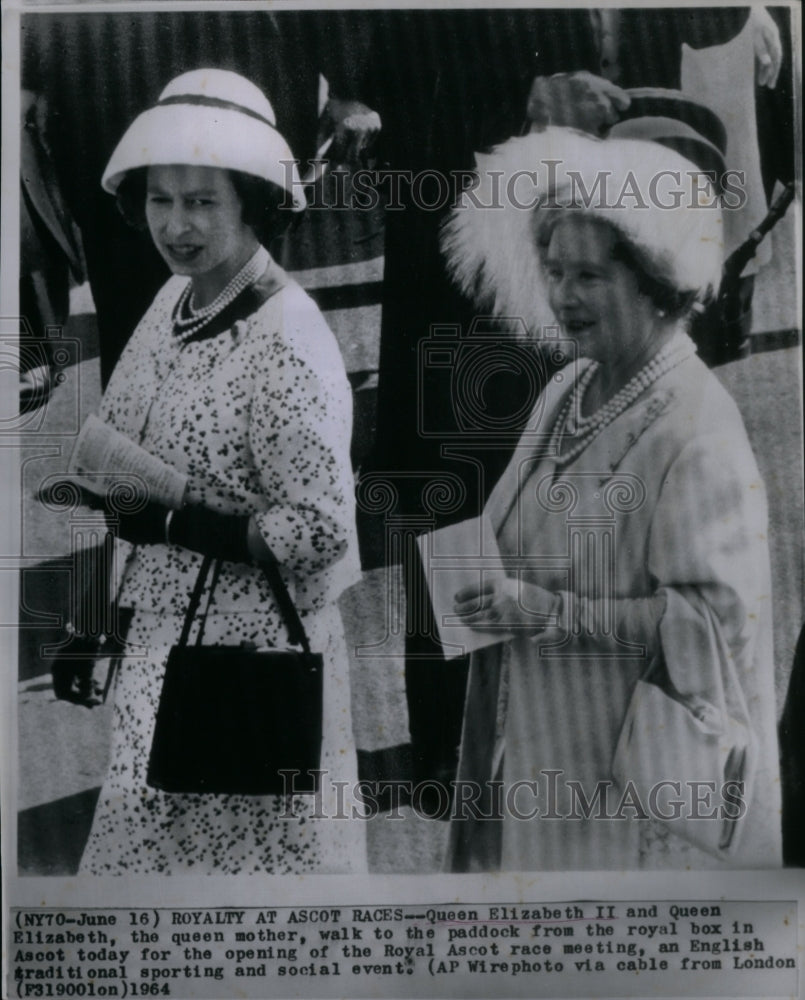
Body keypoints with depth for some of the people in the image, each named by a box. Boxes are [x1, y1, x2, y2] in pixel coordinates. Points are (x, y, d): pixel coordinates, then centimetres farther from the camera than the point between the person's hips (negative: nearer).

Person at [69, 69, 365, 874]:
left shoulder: (287, 345, -22)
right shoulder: (175, 299, 3)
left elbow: (320, 531, -22)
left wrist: (160, 519, -23)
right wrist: (100, 477, 1)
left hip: (247, 651, -8)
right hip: (158, 637, 8)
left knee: (242, 852, 9)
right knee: (143, 830, 21)